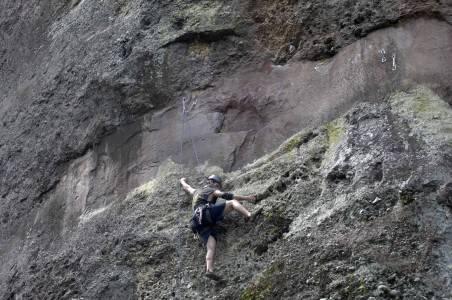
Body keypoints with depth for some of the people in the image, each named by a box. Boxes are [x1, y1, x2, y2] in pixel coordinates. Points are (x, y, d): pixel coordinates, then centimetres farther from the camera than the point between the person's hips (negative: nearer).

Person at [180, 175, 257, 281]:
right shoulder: (213, 191, 16)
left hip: (199, 222, 6)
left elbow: (186, 187, 54)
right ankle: (249, 216, -29)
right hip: (207, 212, -6)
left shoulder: (196, 192, 36)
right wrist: (246, 198, -3)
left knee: (211, 247, -9)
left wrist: (182, 180, 78)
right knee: (233, 202, -3)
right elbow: (226, 195, 1)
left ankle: (209, 270, -31)